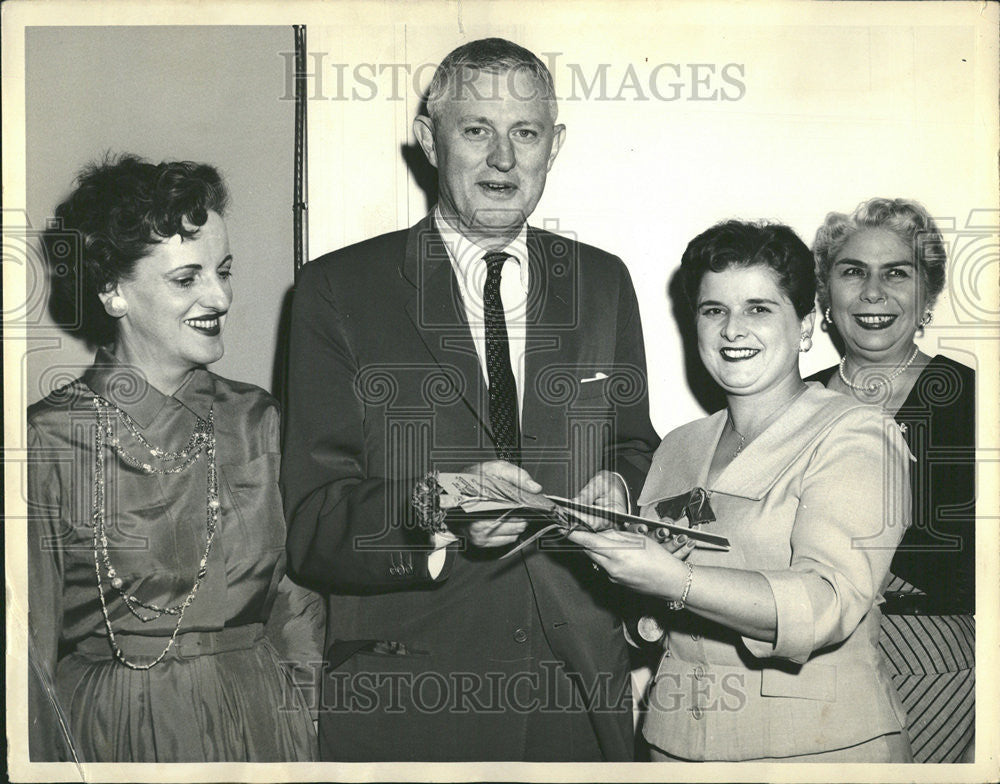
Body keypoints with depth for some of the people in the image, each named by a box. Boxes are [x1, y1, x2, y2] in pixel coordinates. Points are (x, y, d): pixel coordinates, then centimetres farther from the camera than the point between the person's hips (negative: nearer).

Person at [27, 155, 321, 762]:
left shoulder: (261, 422, -2)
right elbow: (30, 650, -5)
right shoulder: (49, 440, -10)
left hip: (258, 722, 3)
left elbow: (299, 620, 3)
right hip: (108, 733, -2)